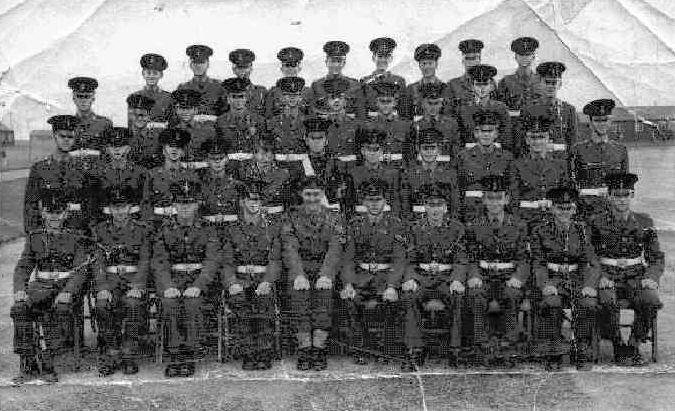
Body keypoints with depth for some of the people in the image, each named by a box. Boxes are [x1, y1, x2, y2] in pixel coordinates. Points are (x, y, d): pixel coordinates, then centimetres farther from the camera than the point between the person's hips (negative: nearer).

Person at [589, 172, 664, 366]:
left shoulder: (644, 223, 8)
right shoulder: (597, 223, 3)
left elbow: (657, 259, 10)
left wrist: (650, 278, -10)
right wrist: (602, 276, -14)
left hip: (636, 278, 2)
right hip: (607, 278, -1)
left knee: (651, 302, -30)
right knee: (606, 303, -34)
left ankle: (634, 345, -9)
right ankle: (618, 346, -11)